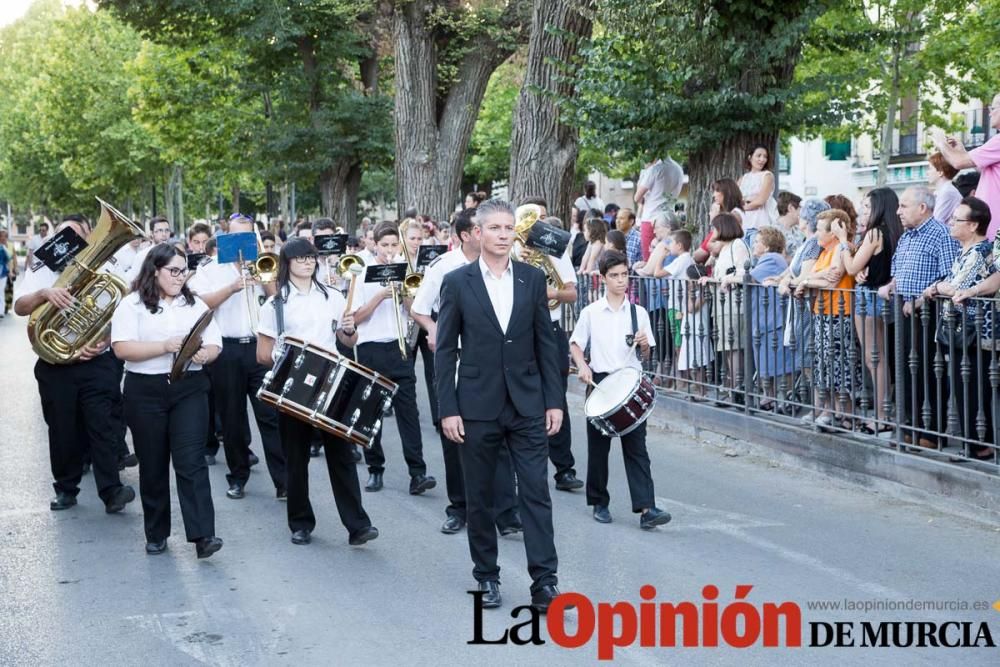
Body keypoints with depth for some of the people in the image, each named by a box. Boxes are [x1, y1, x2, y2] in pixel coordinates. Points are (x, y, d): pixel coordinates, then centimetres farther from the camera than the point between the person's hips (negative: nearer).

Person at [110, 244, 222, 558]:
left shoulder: (195, 305, 12)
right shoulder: (132, 305, 0)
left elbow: (214, 345, 9)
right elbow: (122, 348, -11)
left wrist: (203, 355, -14)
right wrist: (165, 347, -20)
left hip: (189, 390, 2)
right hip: (145, 392, -1)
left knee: (191, 461, -8)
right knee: (153, 465, 7)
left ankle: (202, 534, -14)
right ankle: (156, 534, 19)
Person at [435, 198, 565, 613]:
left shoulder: (533, 279, 4)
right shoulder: (457, 282, -2)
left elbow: (545, 343, 6)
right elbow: (445, 351, -1)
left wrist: (554, 400, 2)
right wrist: (448, 409, -6)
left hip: (528, 406, 1)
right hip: (477, 407, -1)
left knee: (535, 492, -3)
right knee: (480, 497, 8)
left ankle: (544, 581, -1)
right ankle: (487, 577, 21)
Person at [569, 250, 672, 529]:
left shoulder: (638, 312, 4)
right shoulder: (590, 313, 1)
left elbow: (646, 354, 9)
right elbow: (576, 345, 9)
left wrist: (644, 345, -13)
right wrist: (582, 366, -9)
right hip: (600, 382, 0)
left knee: (636, 445, -5)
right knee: (598, 446, 7)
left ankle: (646, 508, -11)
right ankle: (599, 503, 22)